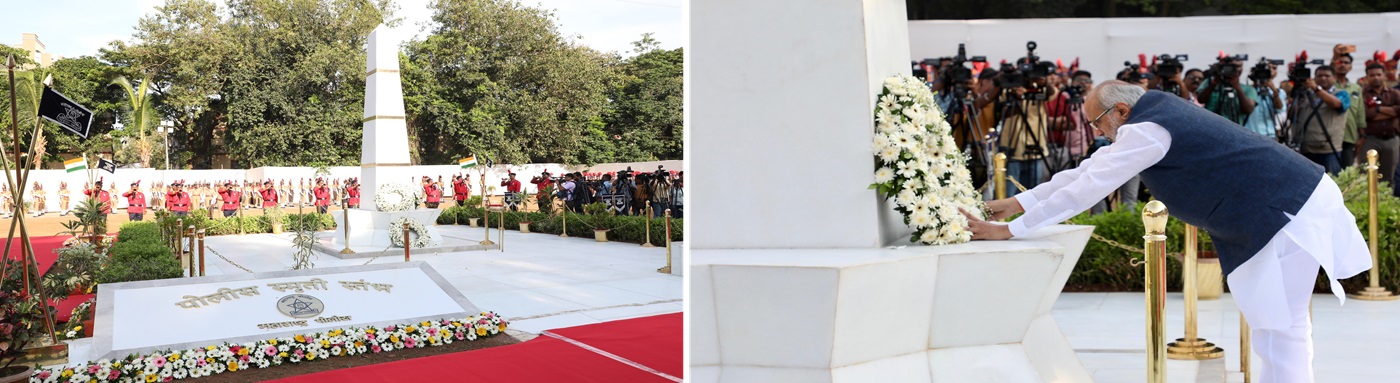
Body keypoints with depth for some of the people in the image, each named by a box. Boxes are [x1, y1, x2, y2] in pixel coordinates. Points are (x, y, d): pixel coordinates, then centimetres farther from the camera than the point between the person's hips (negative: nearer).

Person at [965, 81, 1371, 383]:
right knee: (1280, 322, 17)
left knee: (1279, 328, -5)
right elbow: (1089, 169, 14)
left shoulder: (1148, 131, -20)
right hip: (1294, 200, 10)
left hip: (1290, 211, -10)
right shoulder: (1155, 111, 9)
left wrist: (1009, 230, -14)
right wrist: (1019, 202, 13)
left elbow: (1087, 188, -19)